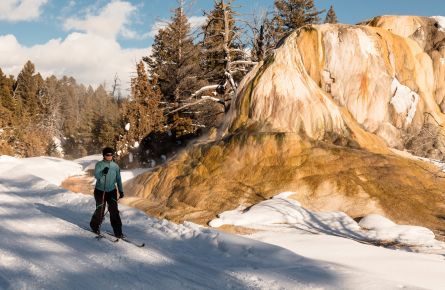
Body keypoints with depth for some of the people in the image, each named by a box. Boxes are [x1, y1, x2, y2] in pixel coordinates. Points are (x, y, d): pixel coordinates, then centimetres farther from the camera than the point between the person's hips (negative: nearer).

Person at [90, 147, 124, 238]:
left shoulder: (115, 166, 3)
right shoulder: (99, 164, -5)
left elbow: (118, 179, 11)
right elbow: (96, 175, -18)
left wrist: (121, 190, 10)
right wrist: (103, 172, -37)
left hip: (112, 191, 2)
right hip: (100, 191, -2)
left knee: (114, 211, -5)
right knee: (100, 210, 4)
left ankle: (118, 232, 0)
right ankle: (95, 226, 31)